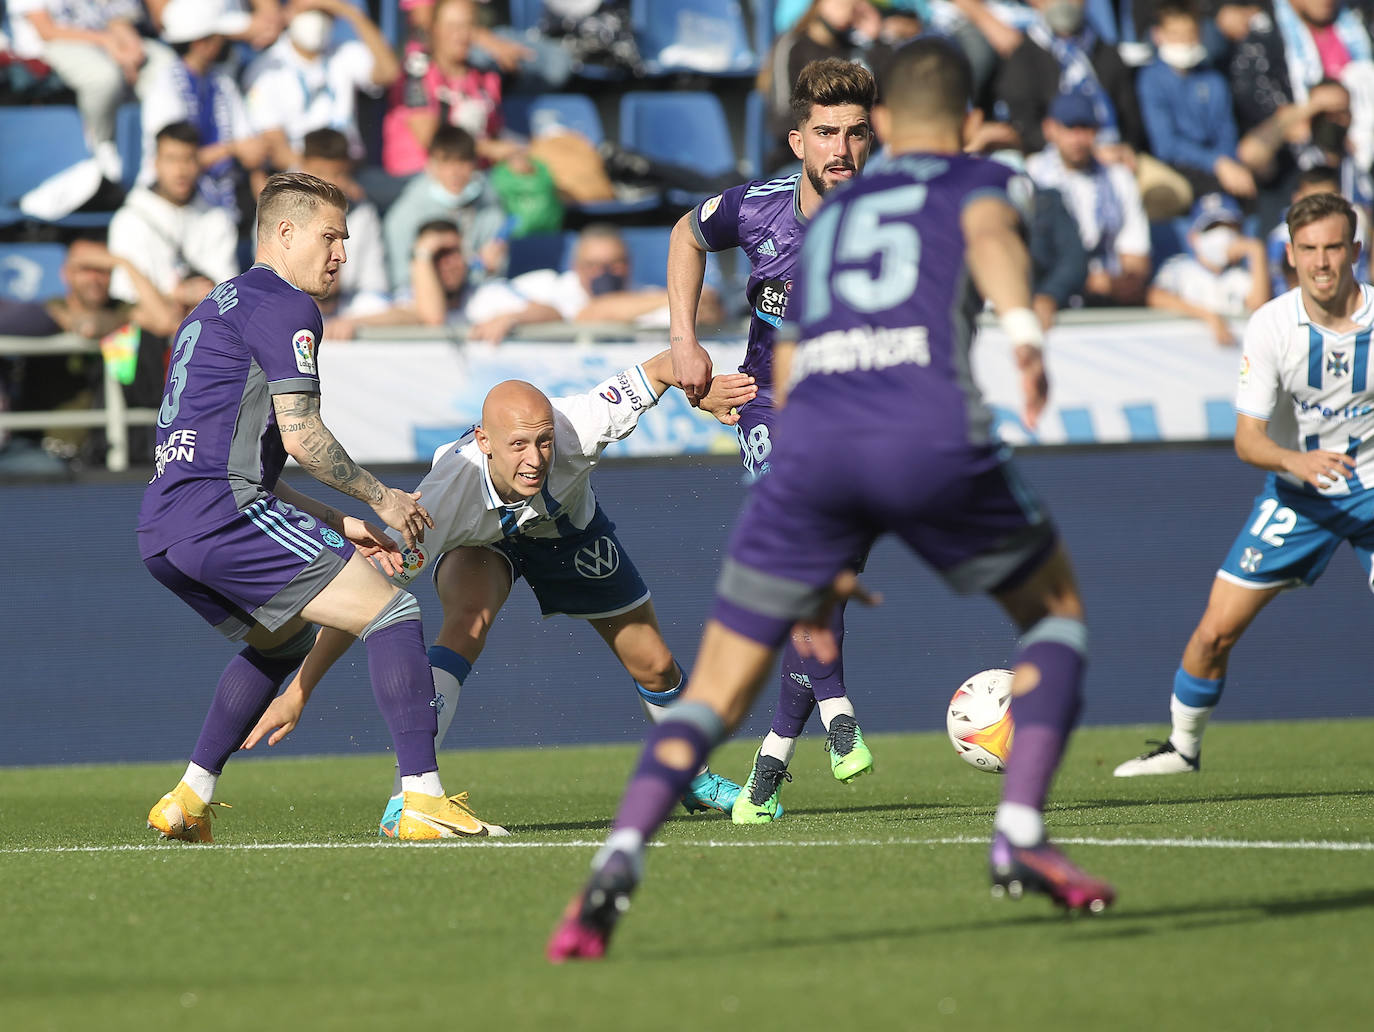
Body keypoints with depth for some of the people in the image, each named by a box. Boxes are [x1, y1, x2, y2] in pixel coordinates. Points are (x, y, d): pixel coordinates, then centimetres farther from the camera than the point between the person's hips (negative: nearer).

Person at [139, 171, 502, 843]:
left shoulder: (216, 307, 28)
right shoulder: (285, 308, -2)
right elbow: (301, 436, -11)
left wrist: (341, 526, 27)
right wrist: (382, 499, 3)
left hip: (160, 531, 10)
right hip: (221, 513, -10)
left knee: (283, 640, 32)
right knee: (392, 613, -8)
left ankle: (188, 801, 24)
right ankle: (422, 800, -19)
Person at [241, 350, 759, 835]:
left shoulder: (575, 429, -42)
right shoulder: (449, 493, -45)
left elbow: (664, 366, -29)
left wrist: (704, 389, -50)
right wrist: (298, 692, -46)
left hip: (569, 527, 3)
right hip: (479, 541, -3)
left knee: (655, 668, 8)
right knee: (468, 618, -36)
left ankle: (690, 775, 40)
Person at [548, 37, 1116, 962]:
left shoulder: (827, 216, 33)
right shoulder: (982, 181, 20)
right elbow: (991, 238, -6)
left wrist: (814, 566, 42)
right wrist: (1023, 331, -28)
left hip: (812, 438, 3)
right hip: (933, 432, -3)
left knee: (718, 693, 8)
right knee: (1057, 611, 22)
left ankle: (618, 861, -16)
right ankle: (1020, 836, 5)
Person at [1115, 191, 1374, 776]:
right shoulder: (1270, 326, -15)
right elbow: (1247, 438, -14)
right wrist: (1295, 461, -34)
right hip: (1295, 495, 1)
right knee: (1216, 630, -1)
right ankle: (1182, 747, 22)